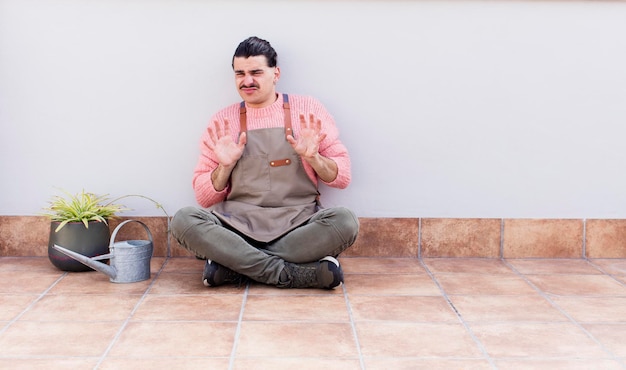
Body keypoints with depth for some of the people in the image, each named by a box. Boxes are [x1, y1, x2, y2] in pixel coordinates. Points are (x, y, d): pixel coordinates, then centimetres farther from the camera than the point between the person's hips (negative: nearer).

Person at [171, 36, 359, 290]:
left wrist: (312, 157, -12)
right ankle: (298, 274, -26)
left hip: (299, 225, 0)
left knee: (344, 221, -31)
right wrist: (225, 165, -8)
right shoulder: (222, 122, 10)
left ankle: (233, 264, -22)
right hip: (238, 225, 1)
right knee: (183, 220, -27)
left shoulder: (308, 110, 7)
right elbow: (204, 198, 10)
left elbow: (342, 177, 6)